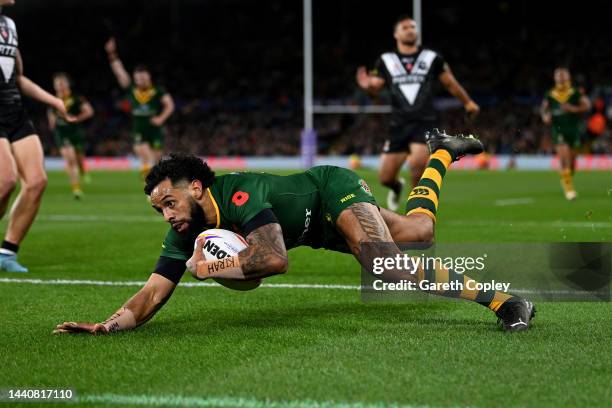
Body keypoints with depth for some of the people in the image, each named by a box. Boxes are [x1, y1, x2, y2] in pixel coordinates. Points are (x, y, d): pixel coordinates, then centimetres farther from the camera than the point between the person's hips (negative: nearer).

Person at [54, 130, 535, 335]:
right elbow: (153, 293, -18)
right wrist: (108, 325, -36)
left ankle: (497, 297, -26)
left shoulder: (240, 194, -37)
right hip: (317, 226, 7)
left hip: (335, 187, -7)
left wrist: (213, 269, -35)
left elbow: (274, 259, -46)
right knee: (419, 231, 22)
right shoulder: (186, 234, -15)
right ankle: (440, 153, 48)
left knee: (387, 263, -32)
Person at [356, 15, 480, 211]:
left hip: (425, 122, -1)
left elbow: (450, 82, 18)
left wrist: (467, 102, 27)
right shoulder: (386, 61, 7)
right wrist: (368, 86, -21)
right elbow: (375, 87, 3)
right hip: (399, 124, 1)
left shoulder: (432, 58, 6)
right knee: (385, 177, 0)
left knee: (418, 163, -27)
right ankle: (397, 187, 39)